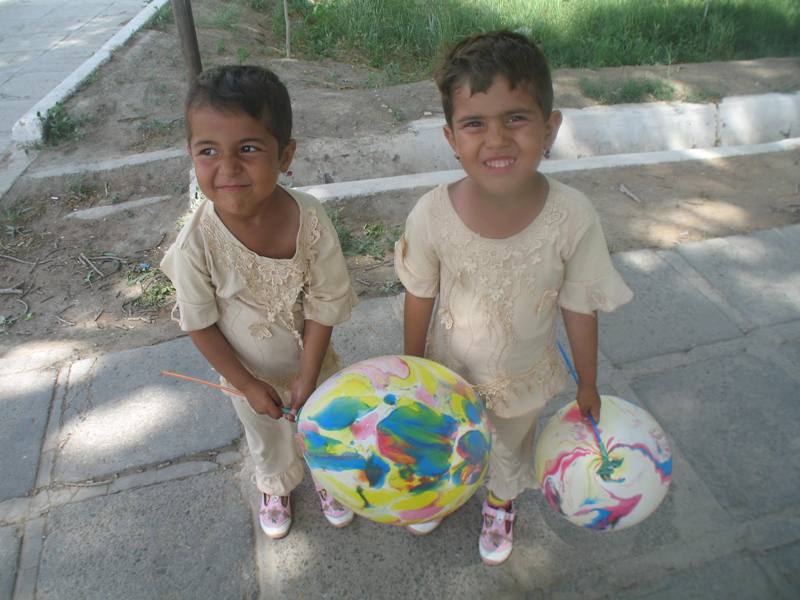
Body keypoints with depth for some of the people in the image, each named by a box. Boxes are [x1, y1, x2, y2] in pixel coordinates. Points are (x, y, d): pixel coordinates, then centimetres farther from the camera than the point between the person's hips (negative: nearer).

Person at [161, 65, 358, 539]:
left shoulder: (310, 220, -30)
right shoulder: (198, 242, -30)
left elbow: (324, 307, -19)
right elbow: (200, 325, -17)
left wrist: (307, 380, -16)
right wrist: (248, 386, -12)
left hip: (311, 362, 0)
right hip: (249, 374, 0)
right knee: (269, 440, 29)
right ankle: (276, 487, 62)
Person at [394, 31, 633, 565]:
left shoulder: (573, 217, -29)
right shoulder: (432, 215, -29)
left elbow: (579, 307, -14)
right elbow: (420, 298, -12)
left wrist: (588, 384, -1)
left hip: (525, 380, 1)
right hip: (449, 370, 0)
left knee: (510, 451, 31)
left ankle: (500, 502, 67)